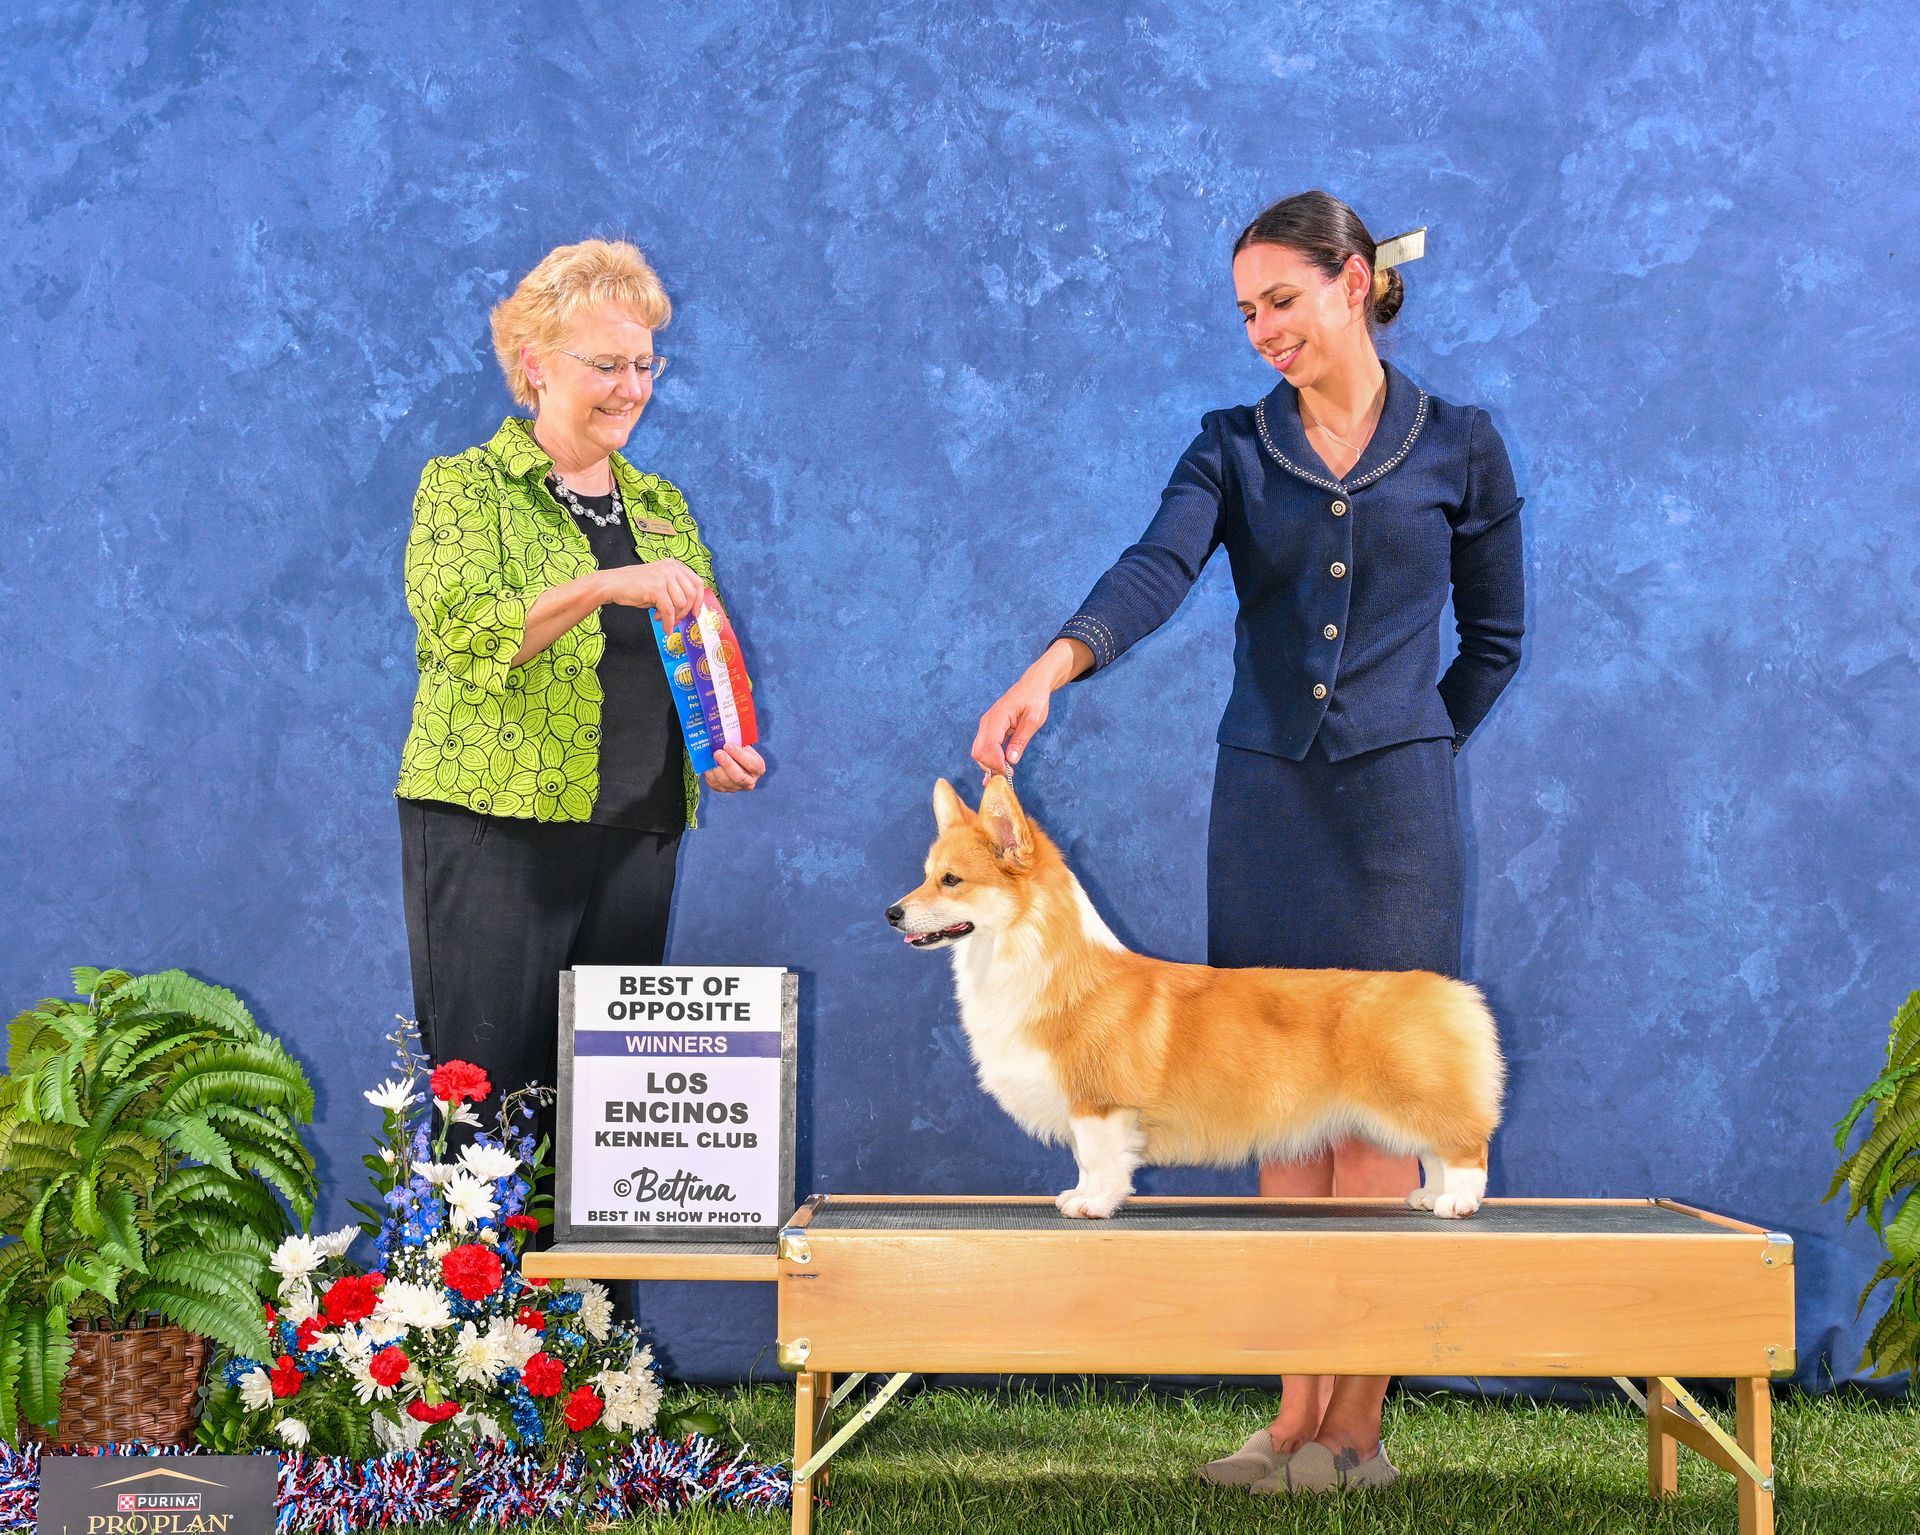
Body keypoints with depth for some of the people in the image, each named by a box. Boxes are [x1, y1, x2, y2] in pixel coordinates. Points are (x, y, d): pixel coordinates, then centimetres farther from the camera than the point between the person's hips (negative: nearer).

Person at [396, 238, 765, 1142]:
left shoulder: (661, 507, 17)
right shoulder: (465, 487, 1)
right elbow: (457, 627, -16)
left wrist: (721, 745, 3)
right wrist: (606, 586, -27)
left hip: (637, 832, 5)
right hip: (496, 828, -5)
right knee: (488, 1079, -6)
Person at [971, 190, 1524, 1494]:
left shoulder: (1459, 447, 3)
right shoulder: (1234, 447, 6)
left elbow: (1496, 636, 13)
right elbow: (1157, 570, -13)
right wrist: (1051, 668, -31)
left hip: (1397, 809, -2)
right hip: (1265, 801, 3)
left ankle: (1358, 1427, 4)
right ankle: (1299, 1418, 10)